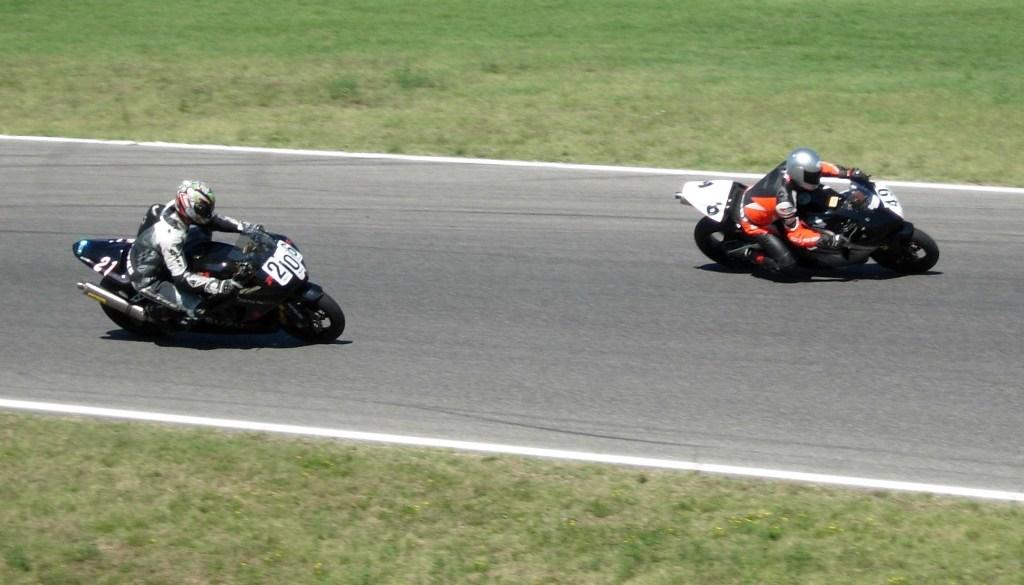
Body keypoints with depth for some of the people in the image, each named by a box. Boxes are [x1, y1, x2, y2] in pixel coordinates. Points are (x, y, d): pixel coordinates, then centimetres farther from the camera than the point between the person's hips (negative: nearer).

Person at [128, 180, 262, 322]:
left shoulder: (176, 207, -13)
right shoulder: (170, 235, -36)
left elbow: (210, 219, 2)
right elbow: (181, 278, -33)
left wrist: (243, 227, -9)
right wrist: (217, 285, -40)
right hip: (149, 281, -9)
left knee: (202, 231, 6)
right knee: (198, 309, -16)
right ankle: (158, 310, 6)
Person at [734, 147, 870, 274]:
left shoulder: (791, 165, -21)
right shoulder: (784, 199, -39)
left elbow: (820, 166, -2)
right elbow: (795, 234, -29)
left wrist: (848, 173, -11)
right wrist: (828, 240, -35)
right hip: (754, 222, -8)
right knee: (787, 264, -17)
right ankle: (752, 253, 5)